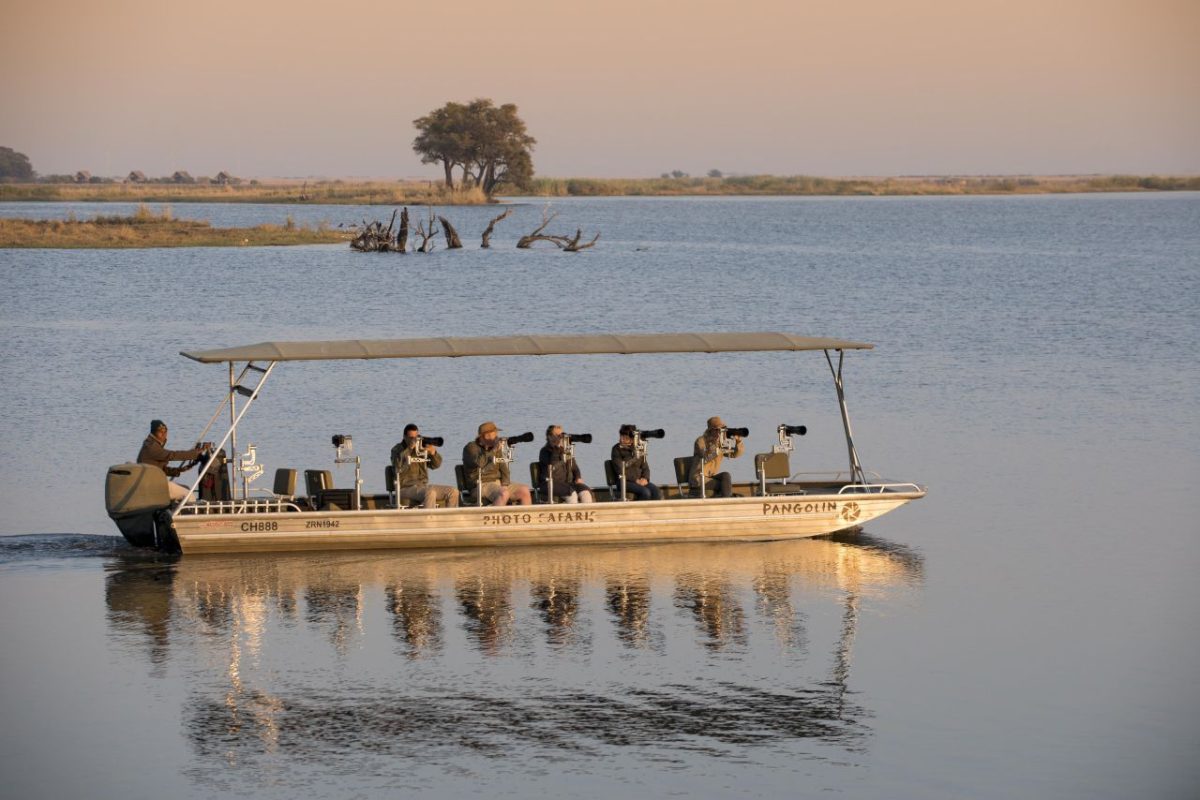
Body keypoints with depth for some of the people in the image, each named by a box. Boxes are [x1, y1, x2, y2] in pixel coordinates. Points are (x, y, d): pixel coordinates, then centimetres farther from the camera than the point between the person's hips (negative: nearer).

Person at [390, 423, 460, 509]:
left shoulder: (422, 449, 13)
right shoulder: (397, 450, 0)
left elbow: (436, 465, 12)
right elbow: (398, 467, -20)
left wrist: (433, 453, -9)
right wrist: (409, 449, -22)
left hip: (424, 486, 6)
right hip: (406, 488, -6)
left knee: (453, 492, -9)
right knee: (430, 493, -36)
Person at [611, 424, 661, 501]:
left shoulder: (638, 449, 12)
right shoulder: (617, 449, -2)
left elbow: (645, 467, 15)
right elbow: (619, 470, -10)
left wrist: (645, 478, -6)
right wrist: (635, 480, -16)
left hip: (639, 481, 5)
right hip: (625, 482, -5)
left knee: (656, 491, -23)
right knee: (645, 492, -31)